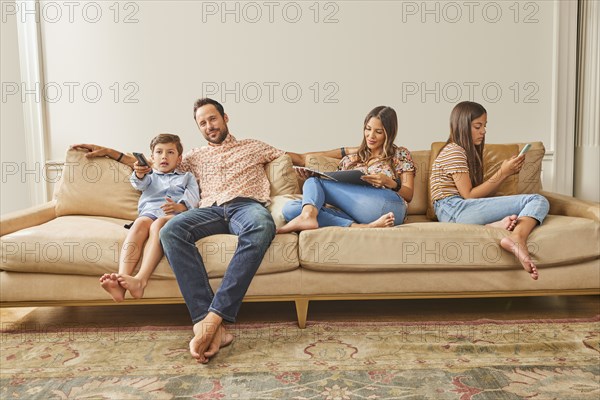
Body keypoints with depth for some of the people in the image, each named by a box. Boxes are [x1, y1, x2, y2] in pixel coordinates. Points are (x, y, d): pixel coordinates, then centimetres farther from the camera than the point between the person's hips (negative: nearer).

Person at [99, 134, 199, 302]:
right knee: (140, 223, -36)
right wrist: (139, 174, -16)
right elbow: (140, 184, 10)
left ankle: (140, 280, -56)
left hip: (174, 214, -1)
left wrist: (179, 206, -14)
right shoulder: (149, 176, 37)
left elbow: (193, 198, 11)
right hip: (149, 212, 2)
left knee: (158, 224, -38)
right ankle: (122, 278, -56)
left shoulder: (187, 177, 32)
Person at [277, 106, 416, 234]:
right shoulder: (350, 159, 30)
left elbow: (408, 195, 13)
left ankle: (307, 216, -45)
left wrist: (389, 182, -7)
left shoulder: (401, 154, 20)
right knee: (290, 207, -19)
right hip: (353, 214, 5)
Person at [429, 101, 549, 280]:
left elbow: (480, 191, 17)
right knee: (537, 201, -18)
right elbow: (469, 195, -9)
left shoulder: (470, 152, 26)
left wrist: (507, 171, 7)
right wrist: (502, 174, -7)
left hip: (462, 209, 9)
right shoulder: (453, 151, -4)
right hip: (453, 209, -9)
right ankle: (516, 238, -42)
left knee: (540, 201, -3)